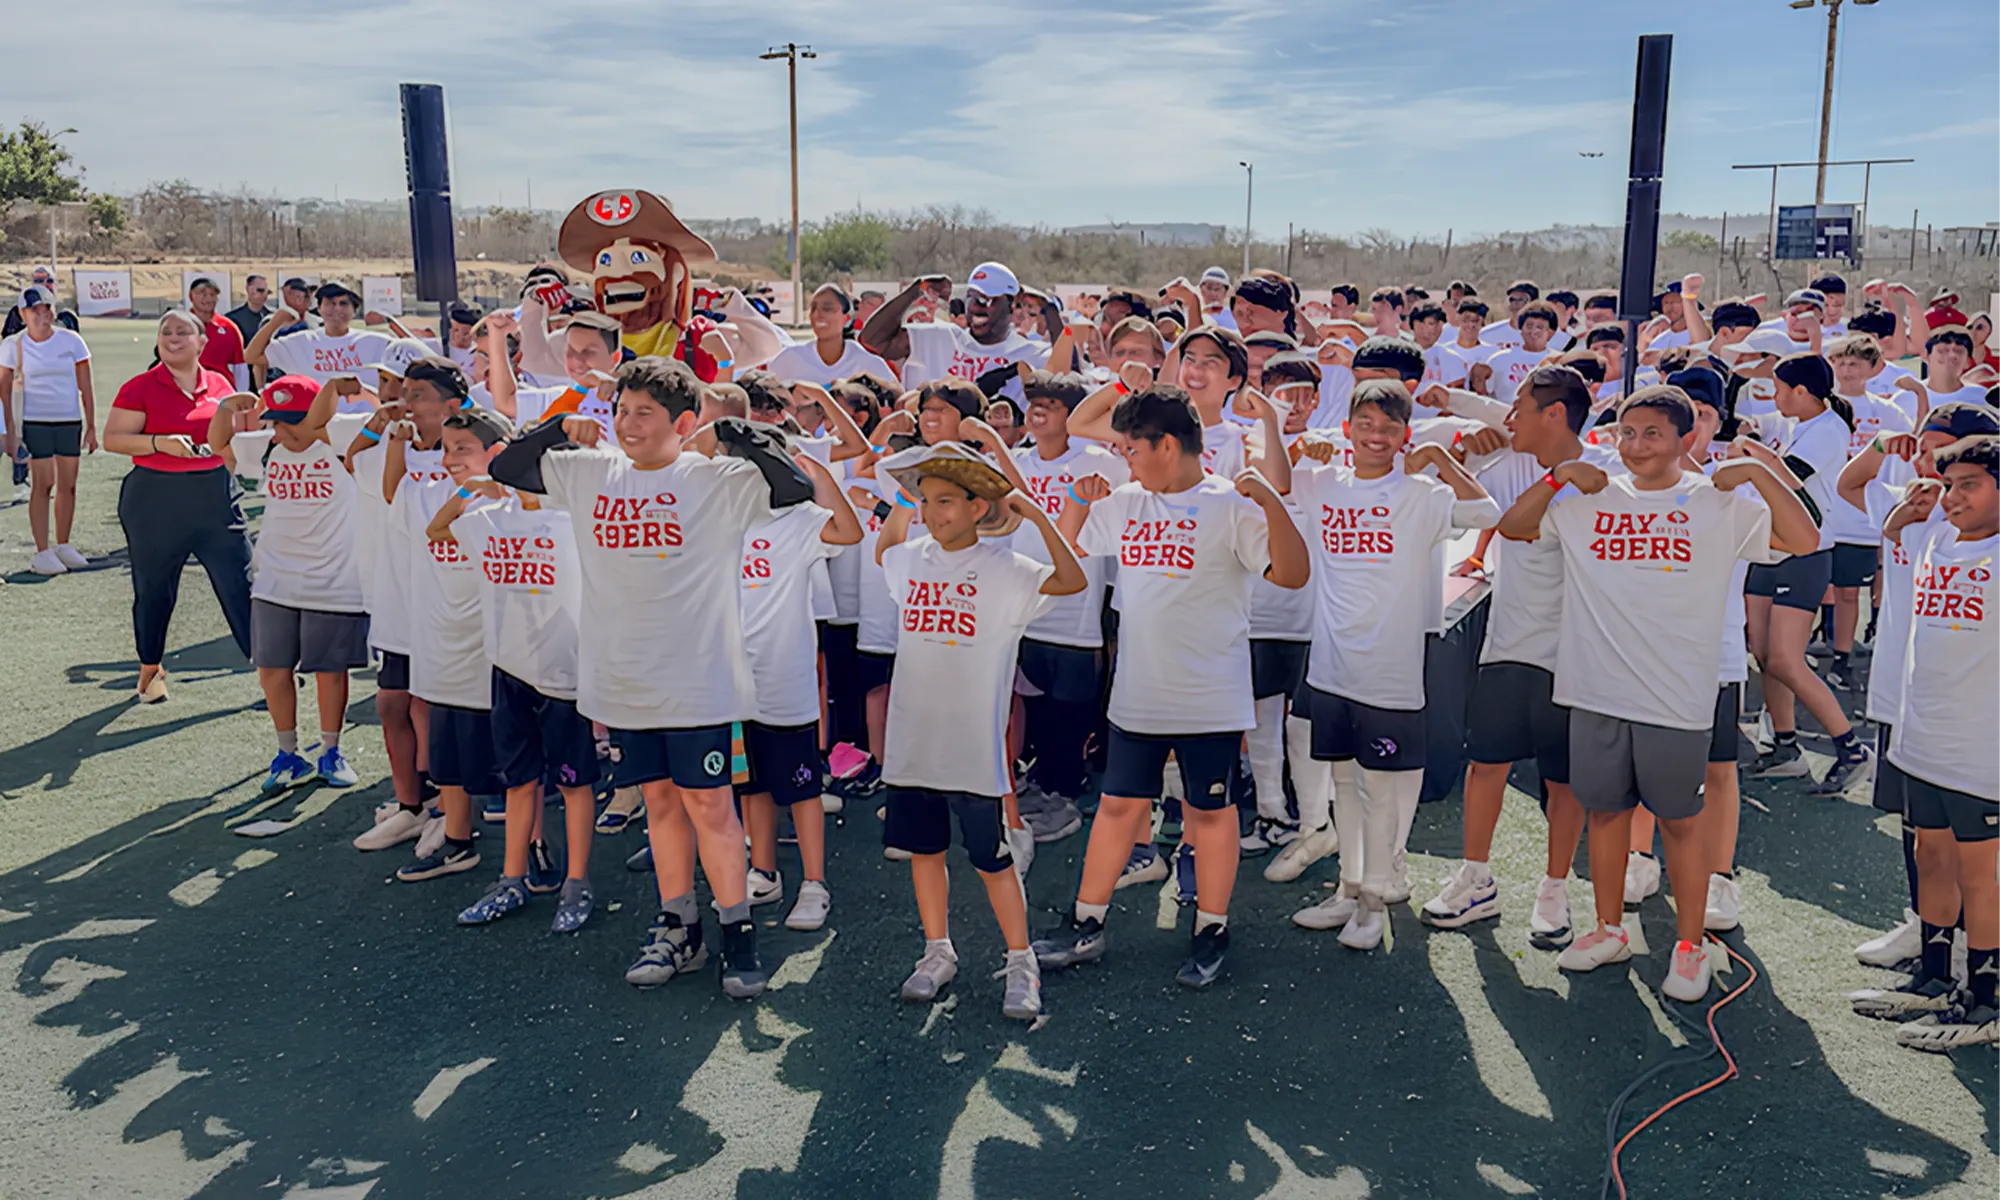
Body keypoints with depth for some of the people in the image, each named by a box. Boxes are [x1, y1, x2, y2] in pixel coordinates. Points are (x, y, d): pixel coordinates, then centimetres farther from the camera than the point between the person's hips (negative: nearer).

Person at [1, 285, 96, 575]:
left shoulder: (71, 341, 1)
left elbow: (86, 388, 4)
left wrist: (91, 426, 1)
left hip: (71, 422, 2)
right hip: (35, 422, -2)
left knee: (68, 485, 6)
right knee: (42, 485, -5)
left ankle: (63, 545, 18)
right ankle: (42, 552, -1)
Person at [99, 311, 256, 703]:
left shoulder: (220, 385, 7)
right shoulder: (140, 388, -5)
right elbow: (112, 438, -9)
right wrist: (160, 442, -22)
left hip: (216, 497, 3)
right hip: (156, 501, -2)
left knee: (239, 581, 0)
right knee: (154, 588, 9)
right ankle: (150, 669, 26)